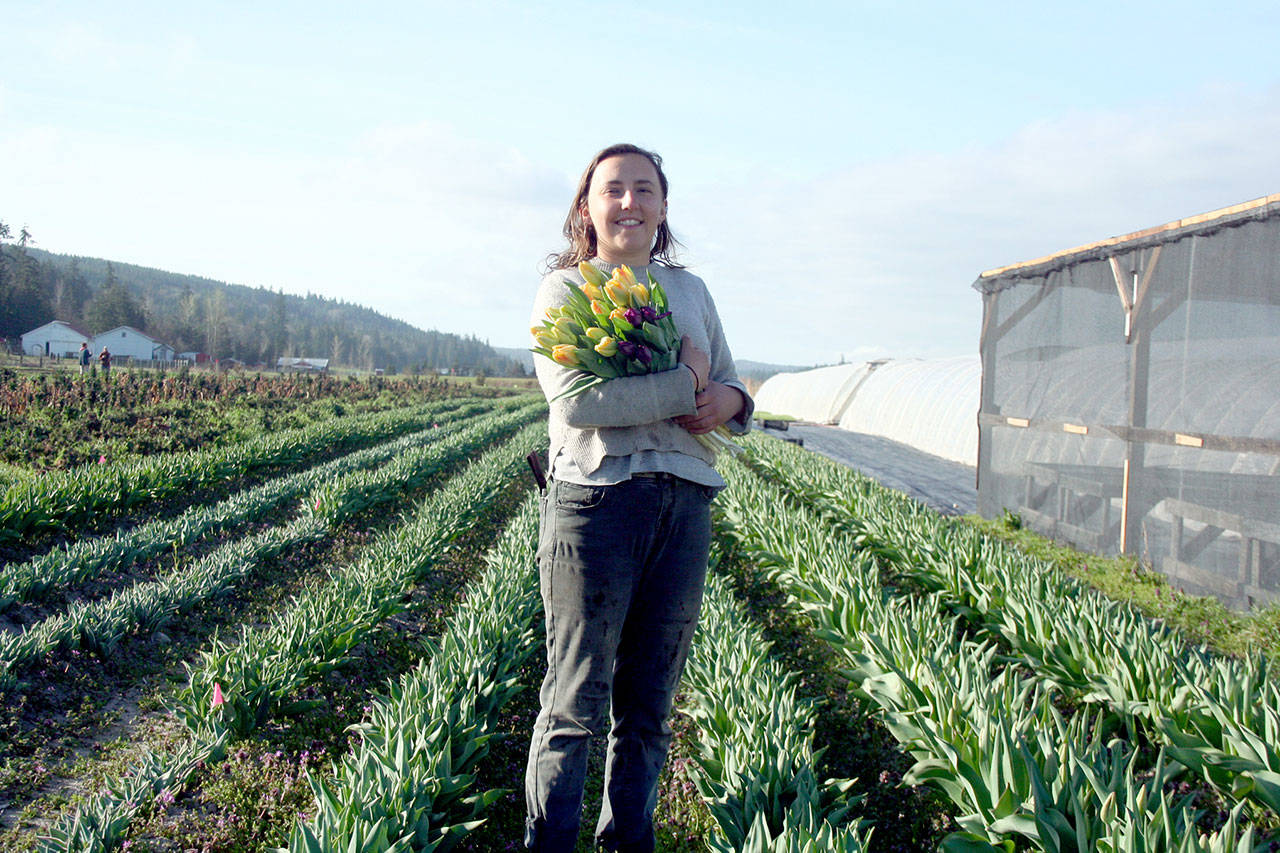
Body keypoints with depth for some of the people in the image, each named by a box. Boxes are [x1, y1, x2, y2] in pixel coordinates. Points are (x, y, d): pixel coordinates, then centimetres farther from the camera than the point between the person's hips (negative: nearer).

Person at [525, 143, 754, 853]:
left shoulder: (691, 290, 18)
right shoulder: (564, 290, 1)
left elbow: (729, 385, 21)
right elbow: (576, 401, -15)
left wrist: (727, 402, -4)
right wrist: (684, 383, -11)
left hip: (684, 502, 5)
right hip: (596, 498, -5)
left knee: (649, 703, 13)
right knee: (575, 705, -1)